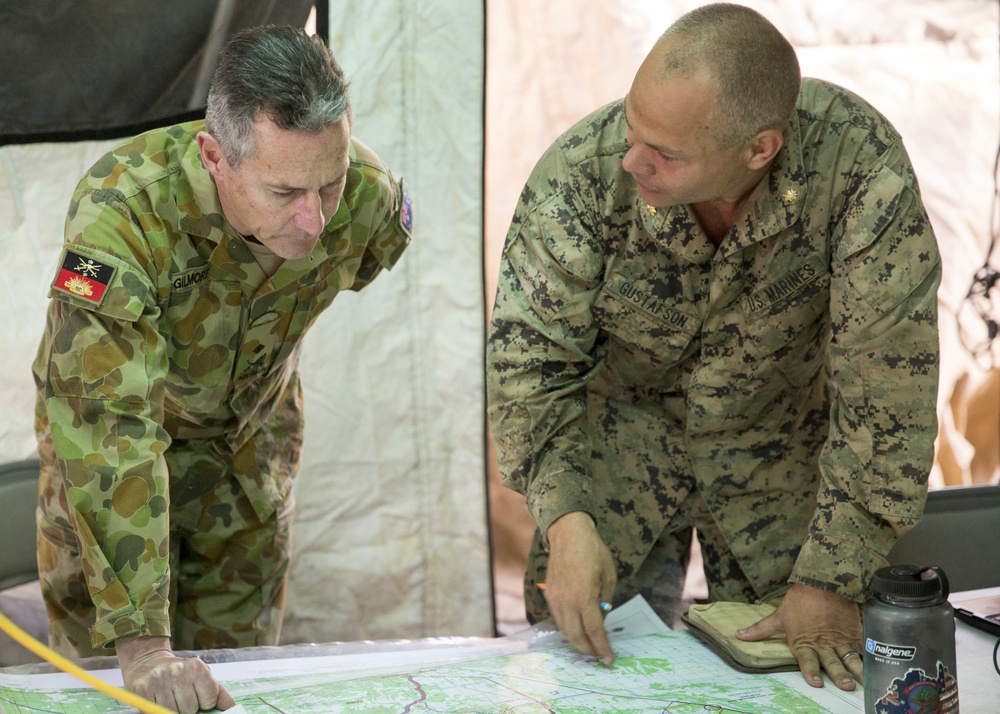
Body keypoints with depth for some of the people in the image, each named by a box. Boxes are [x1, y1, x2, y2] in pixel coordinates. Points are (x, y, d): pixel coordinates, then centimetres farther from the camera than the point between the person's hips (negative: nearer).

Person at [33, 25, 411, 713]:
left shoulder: (369, 198, -26)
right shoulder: (122, 211, -41)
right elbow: (109, 423, -44)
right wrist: (140, 639, -48)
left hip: (251, 440, 3)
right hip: (114, 442, -3)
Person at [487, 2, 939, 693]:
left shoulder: (860, 165, -34)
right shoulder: (581, 172, -30)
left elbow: (885, 383, -28)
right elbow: (532, 356, -19)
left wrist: (832, 580, -25)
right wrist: (565, 519, -34)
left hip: (782, 453, 0)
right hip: (624, 437, 0)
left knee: (800, 662, 8)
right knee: (579, 654, 3)